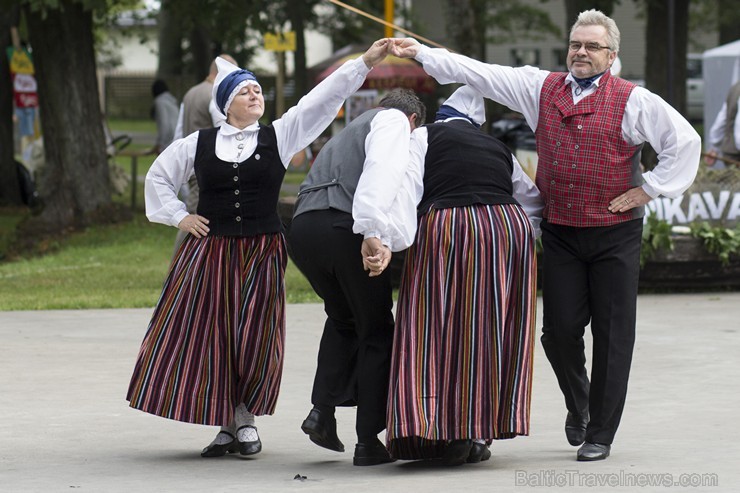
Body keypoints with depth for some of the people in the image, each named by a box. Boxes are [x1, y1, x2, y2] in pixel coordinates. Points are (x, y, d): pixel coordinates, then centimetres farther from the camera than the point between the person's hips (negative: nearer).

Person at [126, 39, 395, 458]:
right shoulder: (199, 144, 5)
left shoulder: (279, 136, 3)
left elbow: (323, 99, -4)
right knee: (208, 337, -1)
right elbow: (159, 176, 18)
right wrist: (179, 217, 8)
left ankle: (245, 419, 17)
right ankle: (226, 424, 10)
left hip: (262, 252, 0)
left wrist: (365, 63, -11)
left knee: (255, 341, 0)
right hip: (210, 251, 0)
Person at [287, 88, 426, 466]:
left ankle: (322, 410, 13)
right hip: (344, 227, -7)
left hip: (302, 227, 7)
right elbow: (382, 170, -9)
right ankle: (368, 441, 7)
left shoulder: (346, 134, 38)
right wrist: (373, 233, -22)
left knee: (342, 318, 29)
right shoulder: (394, 120, 12)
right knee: (376, 332, 9)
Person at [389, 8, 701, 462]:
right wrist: (420, 53, 4)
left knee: (613, 334, -1)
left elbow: (685, 140, -5)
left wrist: (648, 190, -7)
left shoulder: (633, 101, -3)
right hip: (560, 232, 3)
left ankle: (600, 434, 8)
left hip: (615, 233, -3)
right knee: (561, 329, 0)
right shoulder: (542, 89, 8)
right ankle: (578, 404, 29)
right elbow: (479, 74, 7)